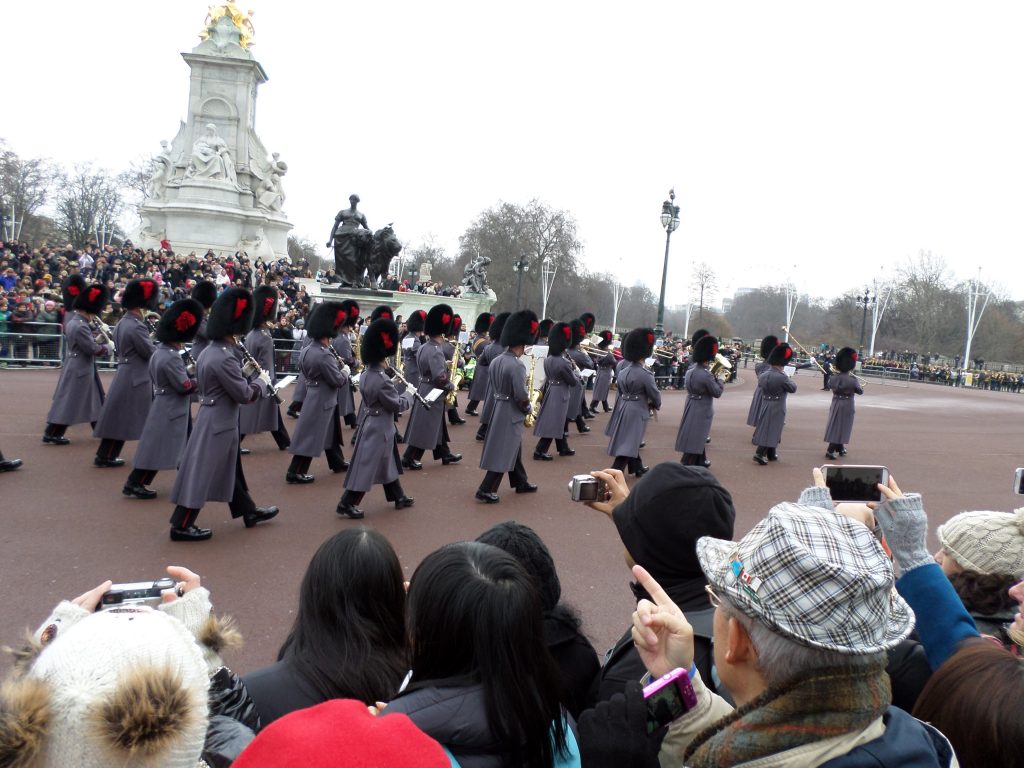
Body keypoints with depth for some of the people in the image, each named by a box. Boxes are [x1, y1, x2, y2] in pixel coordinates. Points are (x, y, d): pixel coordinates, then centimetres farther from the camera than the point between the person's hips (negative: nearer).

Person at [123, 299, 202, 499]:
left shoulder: (161, 350, 5)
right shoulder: (170, 358, -25)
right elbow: (185, 386, -21)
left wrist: (190, 370, 4)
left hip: (170, 408, 10)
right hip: (169, 411, -10)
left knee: (182, 445, 19)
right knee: (157, 448, -2)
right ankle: (134, 484, 5)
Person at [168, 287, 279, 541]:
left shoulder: (209, 351, 6)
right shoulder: (224, 358, -25)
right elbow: (244, 395, -20)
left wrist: (245, 372, 8)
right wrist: (261, 380, -4)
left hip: (216, 419, 10)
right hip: (217, 423, -10)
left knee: (230, 469, 20)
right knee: (202, 473, -1)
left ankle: (250, 511, 34)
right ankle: (181, 526, 8)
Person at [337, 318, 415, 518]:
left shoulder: (366, 373, 2)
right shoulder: (382, 380, -26)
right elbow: (396, 405, -17)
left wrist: (401, 386, 7)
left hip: (371, 424, 10)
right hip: (379, 428, -10)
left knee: (388, 462, 20)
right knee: (367, 465, -2)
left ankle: (398, 497, 33)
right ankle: (347, 503, 4)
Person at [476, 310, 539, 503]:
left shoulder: (496, 361, 5)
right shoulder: (517, 366, -22)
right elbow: (521, 396, -21)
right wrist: (527, 408, -3)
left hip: (497, 409, 9)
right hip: (511, 414, -9)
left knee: (513, 449, 21)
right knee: (504, 454, -1)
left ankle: (521, 483, 35)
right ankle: (486, 490, 0)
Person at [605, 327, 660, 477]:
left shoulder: (623, 370, 2)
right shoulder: (645, 374, -19)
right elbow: (654, 394, -9)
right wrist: (655, 405, 13)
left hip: (622, 407, 8)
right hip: (636, 411, -8)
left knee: (630, 441, 20)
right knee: (628, 445, -3)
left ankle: (637, 468, 37)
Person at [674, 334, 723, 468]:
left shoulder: (691, 369, 0)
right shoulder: (706, 375, -25)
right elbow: (717, 392, -16)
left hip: (691, 406, 8)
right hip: (701, 410, -8)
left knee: (698, 437, 22)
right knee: (696, 438, 0)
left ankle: (701, 461, 36)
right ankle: (687, 467, 2)